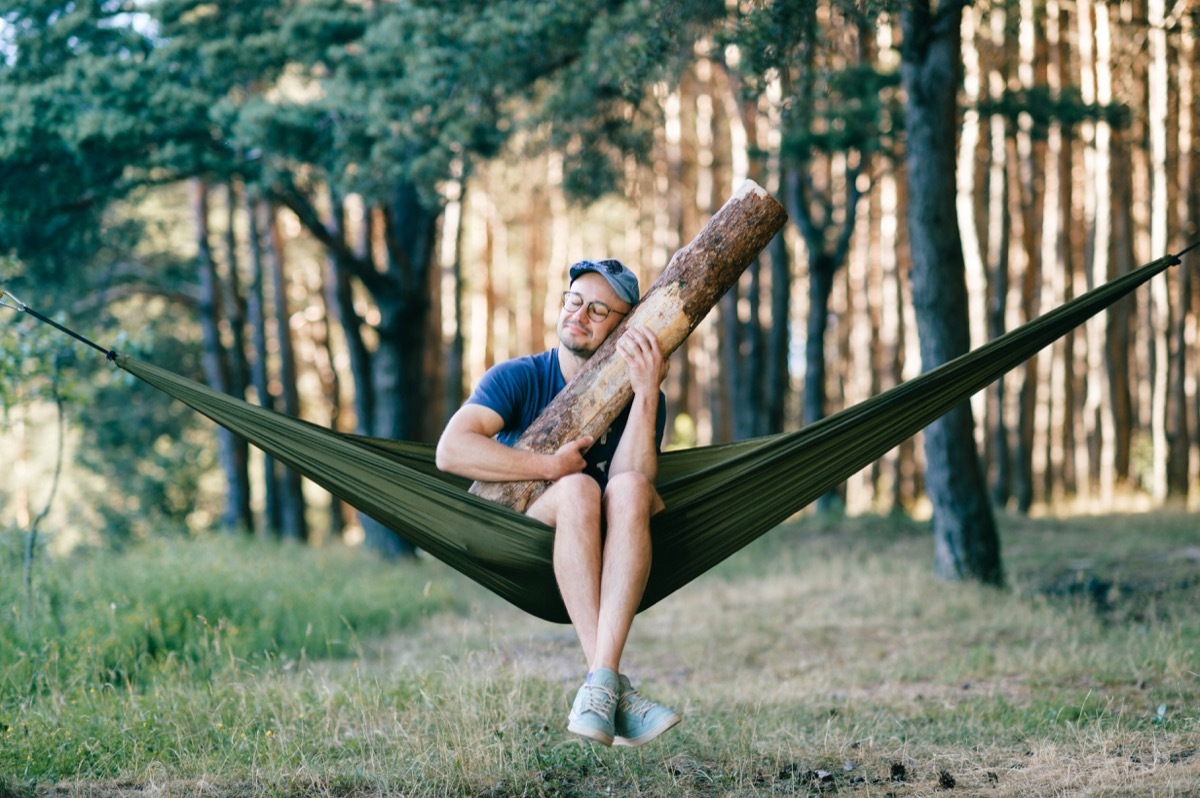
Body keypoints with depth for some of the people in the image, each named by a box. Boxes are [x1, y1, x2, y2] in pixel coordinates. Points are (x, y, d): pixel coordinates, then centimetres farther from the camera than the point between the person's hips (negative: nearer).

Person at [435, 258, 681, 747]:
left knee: (630, 487, -30)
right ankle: (612, 689, -42)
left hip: (615, 567, 1)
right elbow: (451, 450, -19)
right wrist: (551, 466, -19)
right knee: (577, 488, -32)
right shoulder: (519, 379, 0)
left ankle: (598, 687, -45)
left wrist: (647, 394, -25)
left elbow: (635, 480, -17)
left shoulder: (637, 396, 3)